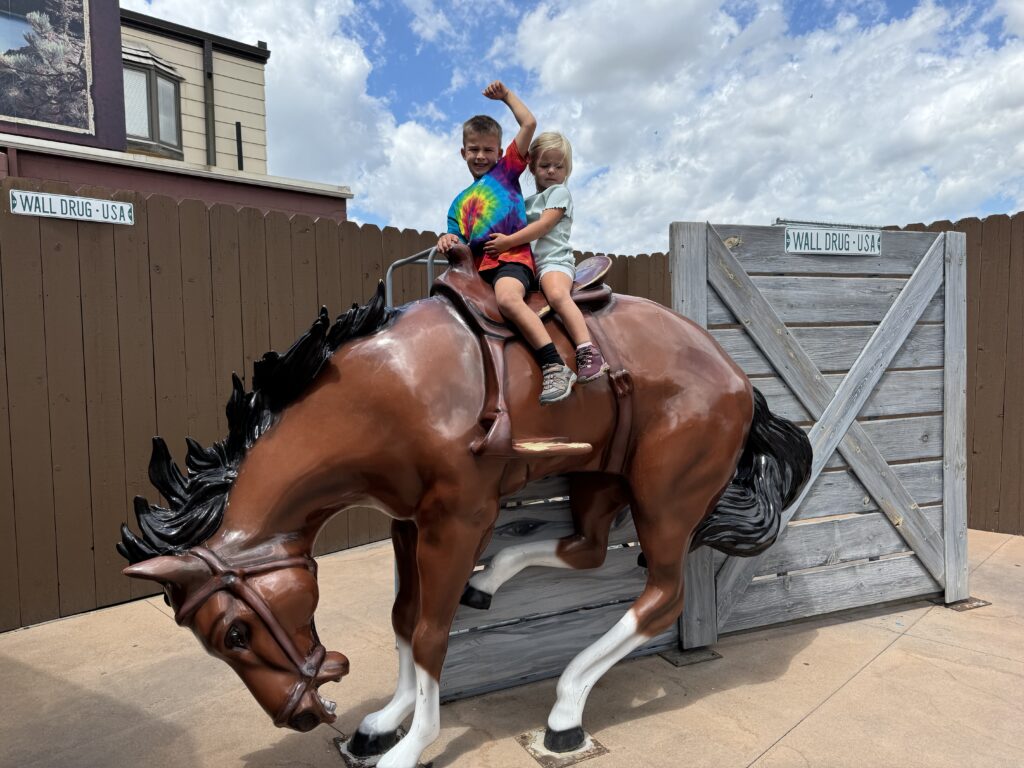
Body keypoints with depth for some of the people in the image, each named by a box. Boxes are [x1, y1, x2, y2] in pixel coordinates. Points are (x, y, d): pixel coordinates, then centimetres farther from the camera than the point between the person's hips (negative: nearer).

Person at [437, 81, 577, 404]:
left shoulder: (506, 170, 17)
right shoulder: (459, 203, 26)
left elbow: (529, 123, 11)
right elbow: (459, 245, 20)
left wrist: (506, 95, 21)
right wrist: (449, 242, -2)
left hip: (512, 256, -6)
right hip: (478, 266, 7)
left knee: (508, 298, -37)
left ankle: (556, 368, -42)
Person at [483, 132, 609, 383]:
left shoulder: (560, 192, 6)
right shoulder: (528, 201, 29)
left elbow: (543, 226, -8)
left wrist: (508, 241, -15)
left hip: (554, 260, -9)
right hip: (527, 263, 9)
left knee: (557, 295, -37)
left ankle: (588, 352, -47)